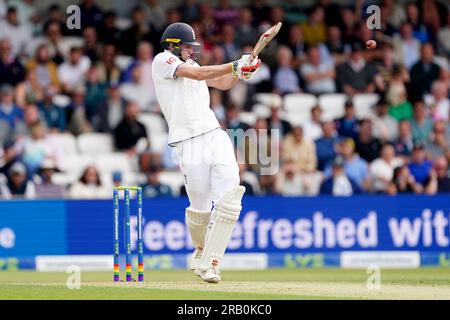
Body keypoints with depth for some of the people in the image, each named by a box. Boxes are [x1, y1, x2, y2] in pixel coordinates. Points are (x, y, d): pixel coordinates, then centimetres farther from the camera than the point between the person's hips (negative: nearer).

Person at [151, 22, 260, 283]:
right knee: (200, 208, -4)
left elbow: (222, 83, 19)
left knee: (229, 198, -12)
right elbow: (198, 74, -12)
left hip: (216, 135, 6)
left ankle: (207, 262, -8)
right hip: (190, 142, -6)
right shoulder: (162, 61, 1)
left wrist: (240, 73, -1)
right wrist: (235, 66, -12)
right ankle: (202, 249, 27)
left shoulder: (189, 64, 23)